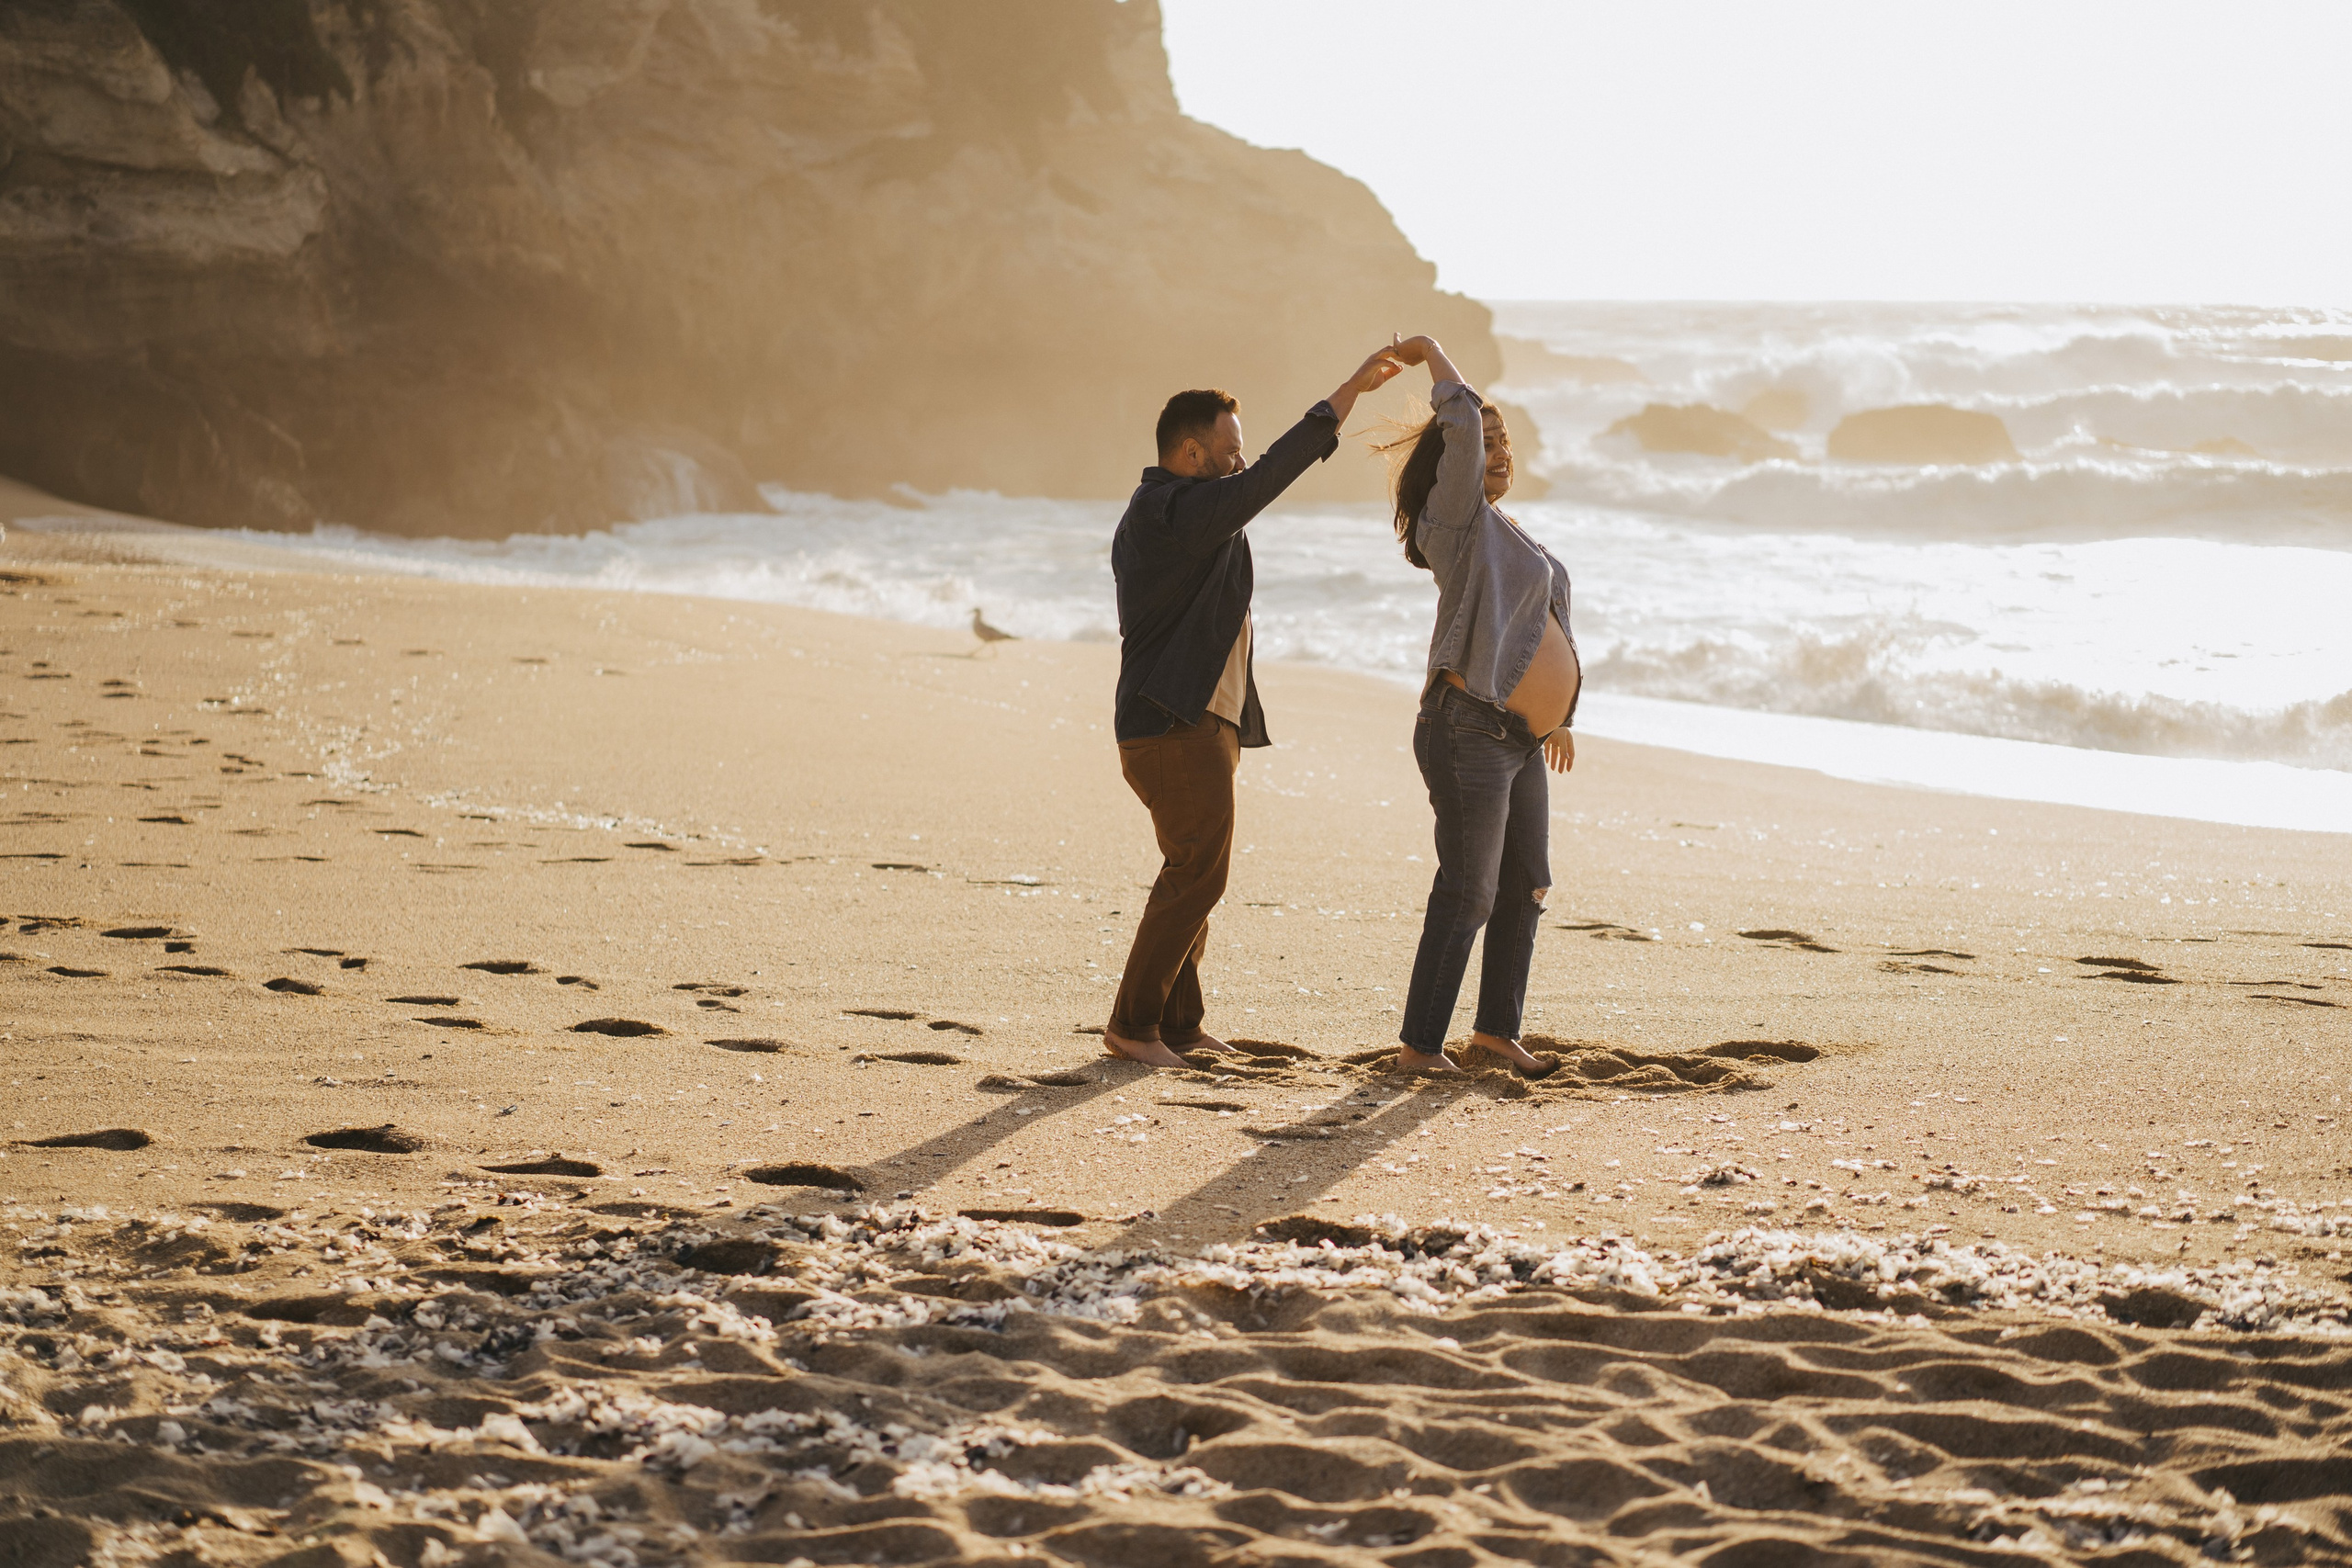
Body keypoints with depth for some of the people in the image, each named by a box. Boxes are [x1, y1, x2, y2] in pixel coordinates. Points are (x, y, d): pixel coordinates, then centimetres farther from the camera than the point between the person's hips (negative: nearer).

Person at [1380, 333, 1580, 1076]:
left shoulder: (1506, 532, 20)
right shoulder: (1456, 516, -8)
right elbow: (1461, 420, -23)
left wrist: (1554, 715, 30)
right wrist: (1432, 352, -9)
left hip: (1519, 741, 10)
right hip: (1471, 730, -10)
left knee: (1526, 889, 15)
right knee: (1468, 894, -9)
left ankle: (1497, 1026, 28)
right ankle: (1419, 1043, -3)